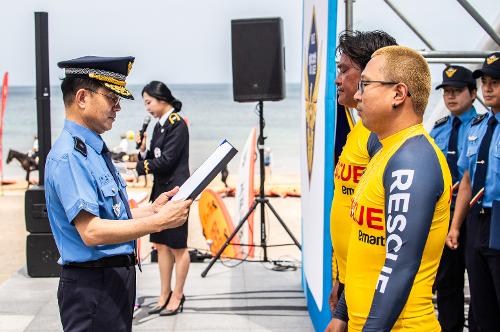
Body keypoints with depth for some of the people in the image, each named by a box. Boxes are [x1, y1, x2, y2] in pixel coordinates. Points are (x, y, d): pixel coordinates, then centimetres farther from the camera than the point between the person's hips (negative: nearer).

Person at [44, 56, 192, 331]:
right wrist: (157, 221, -24)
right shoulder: (69, 156, -18)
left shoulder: (95, 150, 13)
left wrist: (150, 209, 5)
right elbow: (91, 232, -26)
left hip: (117, 278, 10)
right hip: (93, 286, -10)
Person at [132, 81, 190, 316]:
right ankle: (165, 295, 21)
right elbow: (151, 159, 13)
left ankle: (177, 297, 12)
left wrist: (137, 168, -13)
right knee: (161, 244, 12)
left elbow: (166, 161, -18)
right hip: (161, 190, 8)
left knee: (178, 246, 2)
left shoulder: (177, 124, -12)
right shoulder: (160, 125, 12)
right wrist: (143, 149, -6)